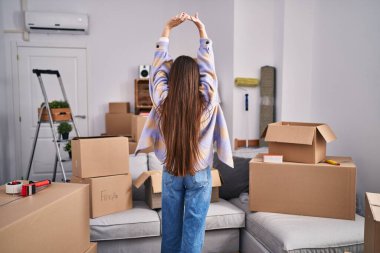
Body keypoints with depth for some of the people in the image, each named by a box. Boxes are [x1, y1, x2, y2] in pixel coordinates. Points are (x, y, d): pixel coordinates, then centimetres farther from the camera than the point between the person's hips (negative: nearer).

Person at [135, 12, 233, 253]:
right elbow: (208, 65, -4)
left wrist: (168, 28, 4)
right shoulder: (206, 101, -16)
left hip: (171, 173, 2)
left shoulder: (163, 101, -14)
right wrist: (202, 29, 5)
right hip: (199, 174, -1)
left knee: (171, 226, 17)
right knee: (193, 228, 10)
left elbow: (159, 65, -3)